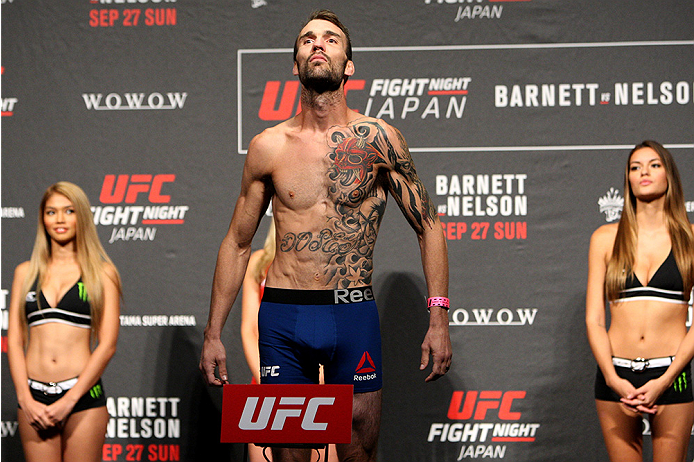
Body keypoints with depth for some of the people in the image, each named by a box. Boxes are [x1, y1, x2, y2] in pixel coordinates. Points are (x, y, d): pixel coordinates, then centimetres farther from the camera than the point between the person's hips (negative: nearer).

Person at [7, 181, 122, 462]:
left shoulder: (102, 273, 5)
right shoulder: (26, 272, 12)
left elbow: (107, 345, -2)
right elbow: (14, 341, 8)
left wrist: (68, 400, -9)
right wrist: (25, 398, -6)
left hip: (83, 397, -2)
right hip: (34, 397, 2)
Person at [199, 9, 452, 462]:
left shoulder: (376, 139, -1)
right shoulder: (268, 147, 4)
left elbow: (429, 227, 3)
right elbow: (237, 244, 13)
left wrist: (439, 318, -6)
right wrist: (213, 334, 10)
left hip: (353, 315, -1)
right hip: (282, 317, 1)